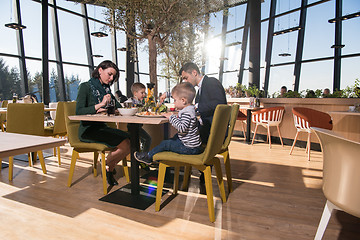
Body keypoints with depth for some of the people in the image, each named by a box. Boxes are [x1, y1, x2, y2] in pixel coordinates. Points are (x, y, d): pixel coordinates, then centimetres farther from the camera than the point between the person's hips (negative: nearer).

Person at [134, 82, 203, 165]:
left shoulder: (187, 113, -23)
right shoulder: (188, 110, 10)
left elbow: (182, 128, -33)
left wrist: (172, 117, -22)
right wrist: (175, 116, 8)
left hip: (190, 148, -10)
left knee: (165, 144, -4)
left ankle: (148, 157, 16)